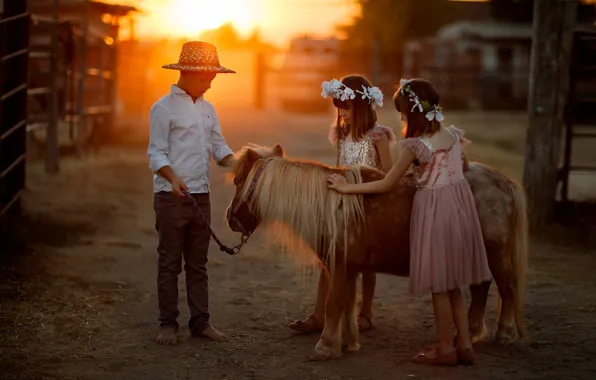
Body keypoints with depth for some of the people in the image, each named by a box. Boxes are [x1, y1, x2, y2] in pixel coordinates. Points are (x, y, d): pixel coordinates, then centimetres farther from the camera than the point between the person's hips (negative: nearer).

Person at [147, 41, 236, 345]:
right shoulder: (164, 108, -7)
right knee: (170, 263, 2)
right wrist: (173, 178, -27)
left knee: (198, 263, 11)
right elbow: (156, 153, -11)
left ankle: (200, 322, 17)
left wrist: (235, 165, -6)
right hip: (171, 197, -6)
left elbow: (219, 148, 14)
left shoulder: (207, 109, 13)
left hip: (201, 197, 6)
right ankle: (168, 324, 8)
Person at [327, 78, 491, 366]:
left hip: (434, 210, -7)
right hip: (460, 202, 7)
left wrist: (347, 187, -3)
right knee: (452, 283, 16)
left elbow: (386, 184, -11)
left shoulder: (415, 145, -16)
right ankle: (464, 346, 19)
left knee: (439, 284, 5)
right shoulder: (454, 135, 3)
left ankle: (446, 349, 13)